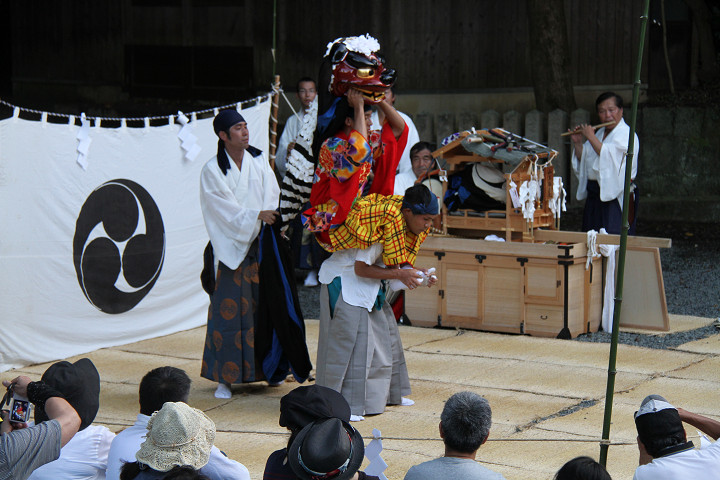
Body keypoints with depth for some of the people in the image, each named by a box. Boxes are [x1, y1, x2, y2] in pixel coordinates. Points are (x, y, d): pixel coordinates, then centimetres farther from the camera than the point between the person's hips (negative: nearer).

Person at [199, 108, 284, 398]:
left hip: (261, 245, 4)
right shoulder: (213, 171, -3)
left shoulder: (259, 162, 9)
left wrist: (272, 221, -13)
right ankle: (224, 377, 1)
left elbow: (272, 197, 5)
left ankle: (268, 369, 16)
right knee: (230, 310, -4)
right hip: (231, 247, -3)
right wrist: (256, 215, -23)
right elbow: (225, 208, -11)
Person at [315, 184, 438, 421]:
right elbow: (361, 268, -28)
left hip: (368, 286, 10)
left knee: (384, 331, 14)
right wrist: (400, 274, -27)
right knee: (350, 339, -15)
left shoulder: (404, 227, -1)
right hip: (343, 280, -10)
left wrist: (415, 273, -8)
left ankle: (386, 393, 26)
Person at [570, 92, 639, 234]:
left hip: (616, 197, -8)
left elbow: (609, 156, -23)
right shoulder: (599, 133, 17)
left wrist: (591, 137, -16)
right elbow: (583, 158, 21)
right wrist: (578, 143, 4)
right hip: (594, 195, 8)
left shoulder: (626, 134, -8)